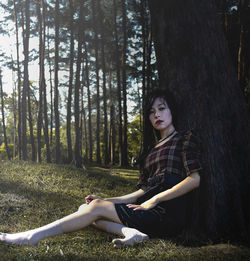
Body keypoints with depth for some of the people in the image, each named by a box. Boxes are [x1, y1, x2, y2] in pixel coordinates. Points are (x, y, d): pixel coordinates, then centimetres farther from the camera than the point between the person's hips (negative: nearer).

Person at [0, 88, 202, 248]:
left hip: (170, 212, -8)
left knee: (96, 207, -15)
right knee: (86, 208, -3)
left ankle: (32, 237, -14)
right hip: (150, 209, 8)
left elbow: (195, 179, -12)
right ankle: (129, 231, -28)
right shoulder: (152, 147, 23)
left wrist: (154, 200, -13)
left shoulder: (185, 138, 2)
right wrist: (106, 200, 6)